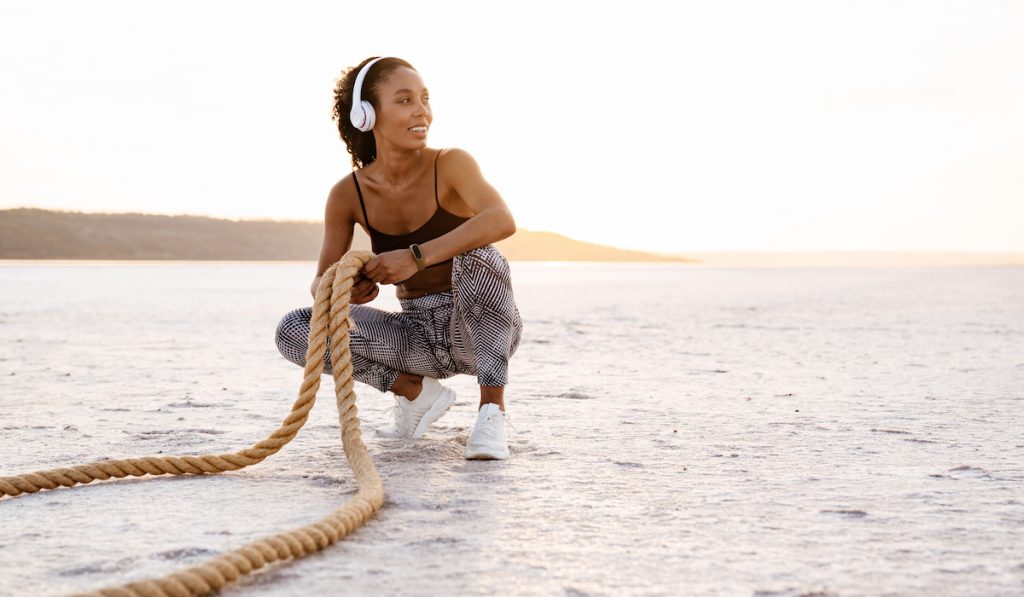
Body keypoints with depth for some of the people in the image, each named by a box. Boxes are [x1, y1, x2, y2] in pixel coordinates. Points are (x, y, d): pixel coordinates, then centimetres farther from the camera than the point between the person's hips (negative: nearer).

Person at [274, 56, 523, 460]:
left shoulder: (449, 164, -15)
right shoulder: (348, 194, -5)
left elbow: (502, 220, -34)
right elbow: (320, 285, -1)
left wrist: (417, 256, -43)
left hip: (482, 331, -3)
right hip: (421, 336, 3)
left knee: (479, 253, -34)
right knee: (293, 331, -13)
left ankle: (492, 410, -23)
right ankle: (418, 392, 2)